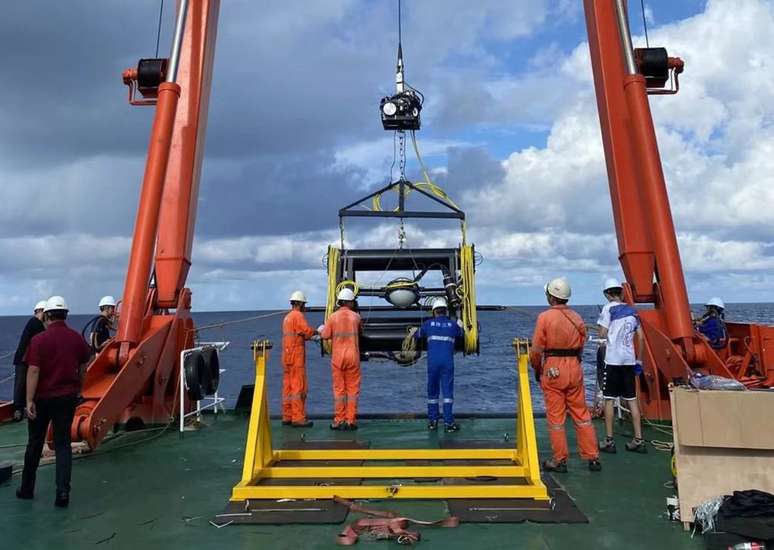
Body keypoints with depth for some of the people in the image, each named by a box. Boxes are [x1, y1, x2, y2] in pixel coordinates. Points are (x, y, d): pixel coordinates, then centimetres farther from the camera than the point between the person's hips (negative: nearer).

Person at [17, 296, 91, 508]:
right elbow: (83, 368, 8)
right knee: (63, 444, 6)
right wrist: (77, 390, 22)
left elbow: (33, 371, -16)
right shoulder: (76, 338, -1)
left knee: (35, 443, 15)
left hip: (43, 397, -2)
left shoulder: (39, 340, -11)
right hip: (67, 397, 2)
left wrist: (29, 400, -14)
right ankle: (63, 491, -2)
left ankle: (27, 488, 30)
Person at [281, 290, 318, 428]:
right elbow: (308, 331, -20)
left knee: (288, 387, 11)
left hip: (287, 357, 9)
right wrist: (316, 331, 0)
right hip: (296, 357, -9)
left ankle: (287, 417, 16)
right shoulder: (298, 316, -11)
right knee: (299, 387, -6)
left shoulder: (287, 317, 18)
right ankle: (298, 418, -4)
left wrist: (311, 337, 20)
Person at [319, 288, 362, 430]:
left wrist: (321, 330, 17)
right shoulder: (356, 317, 0)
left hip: (337, 356, 0)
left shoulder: (333, 317, -4)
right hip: (353, 356, 0)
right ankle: (350, 421, 8)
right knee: (352, 388, 7)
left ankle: (339, 421, 11)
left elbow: (325, 335, -4)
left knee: (338, 388, 8)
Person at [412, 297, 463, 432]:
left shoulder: (428, 324, 6)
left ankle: (432, 421, 18)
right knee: (447, 391, 2)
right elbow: (461, 334, 27)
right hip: (448, 362, -1)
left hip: (432, 362, 1)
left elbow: (417, 335, 22)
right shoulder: (453, 325, 6)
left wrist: (414, 331, 45)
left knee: (432, 392, 12)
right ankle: (448, 423, 0)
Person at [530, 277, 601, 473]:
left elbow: (537, 349, -9)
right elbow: (580, 347, 9)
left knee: (555, 416, 5)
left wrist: (537, 369, 6)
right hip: (575, 369, 5)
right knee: (581, 414, 13)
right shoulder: (577, 318, 4)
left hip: (553, 370, -4)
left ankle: (559, 460, 13)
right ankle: (593, 457, 19)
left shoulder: (545, 317, -11)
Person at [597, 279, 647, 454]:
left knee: (609, 400, 2)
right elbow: (641, 337, 11)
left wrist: (601, 330, 12)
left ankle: (609, 441, 5)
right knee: (632, 400, 11)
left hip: (613, 359, -5)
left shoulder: (609, 308, -6)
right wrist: (639, 359, 17)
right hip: (629, 359, 5)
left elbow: (602, 334, -11)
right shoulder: (632, 310, 11)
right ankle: (638, 440, 14)